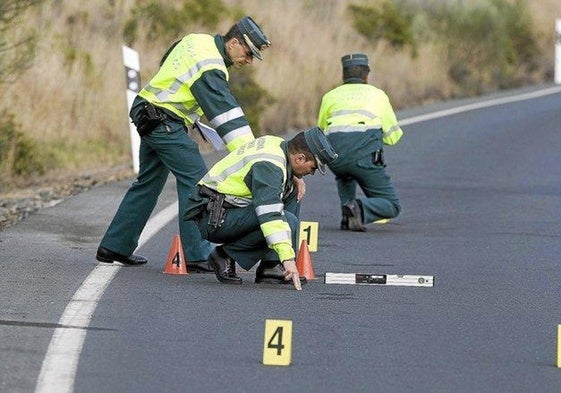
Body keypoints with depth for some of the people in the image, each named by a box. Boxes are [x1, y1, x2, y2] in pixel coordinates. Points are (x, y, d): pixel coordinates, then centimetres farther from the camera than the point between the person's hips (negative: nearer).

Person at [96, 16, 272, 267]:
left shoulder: (198, 41, 9)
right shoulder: (210, 66, -21)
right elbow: (226, 113, -28)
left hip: (149, 118, 10)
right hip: (164, 122, -10)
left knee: (148, 183, 16)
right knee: (196, 181, -10)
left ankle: (114, 247, 21)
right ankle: (197, 256, -12)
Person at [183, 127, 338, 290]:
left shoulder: (277, 143, 6)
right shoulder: (269, 165, -24)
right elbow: (270, 214, -35)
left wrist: (295, 178, 11)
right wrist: (287, 257, -40)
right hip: (214, 218, -10)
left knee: (292, 196, 8)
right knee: (288, 221, -22)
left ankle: (271, 269, 3)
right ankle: (226, 255, -7)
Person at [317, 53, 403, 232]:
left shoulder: (331, 96, 23)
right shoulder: (377, 94, 20)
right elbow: (393, 136, 22)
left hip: (335, 156, 3)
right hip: (365, 154, -3)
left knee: (345, 176, 40)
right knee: (392, 206, 9)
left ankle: (347, 217, 17)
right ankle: (360, 209, -22)